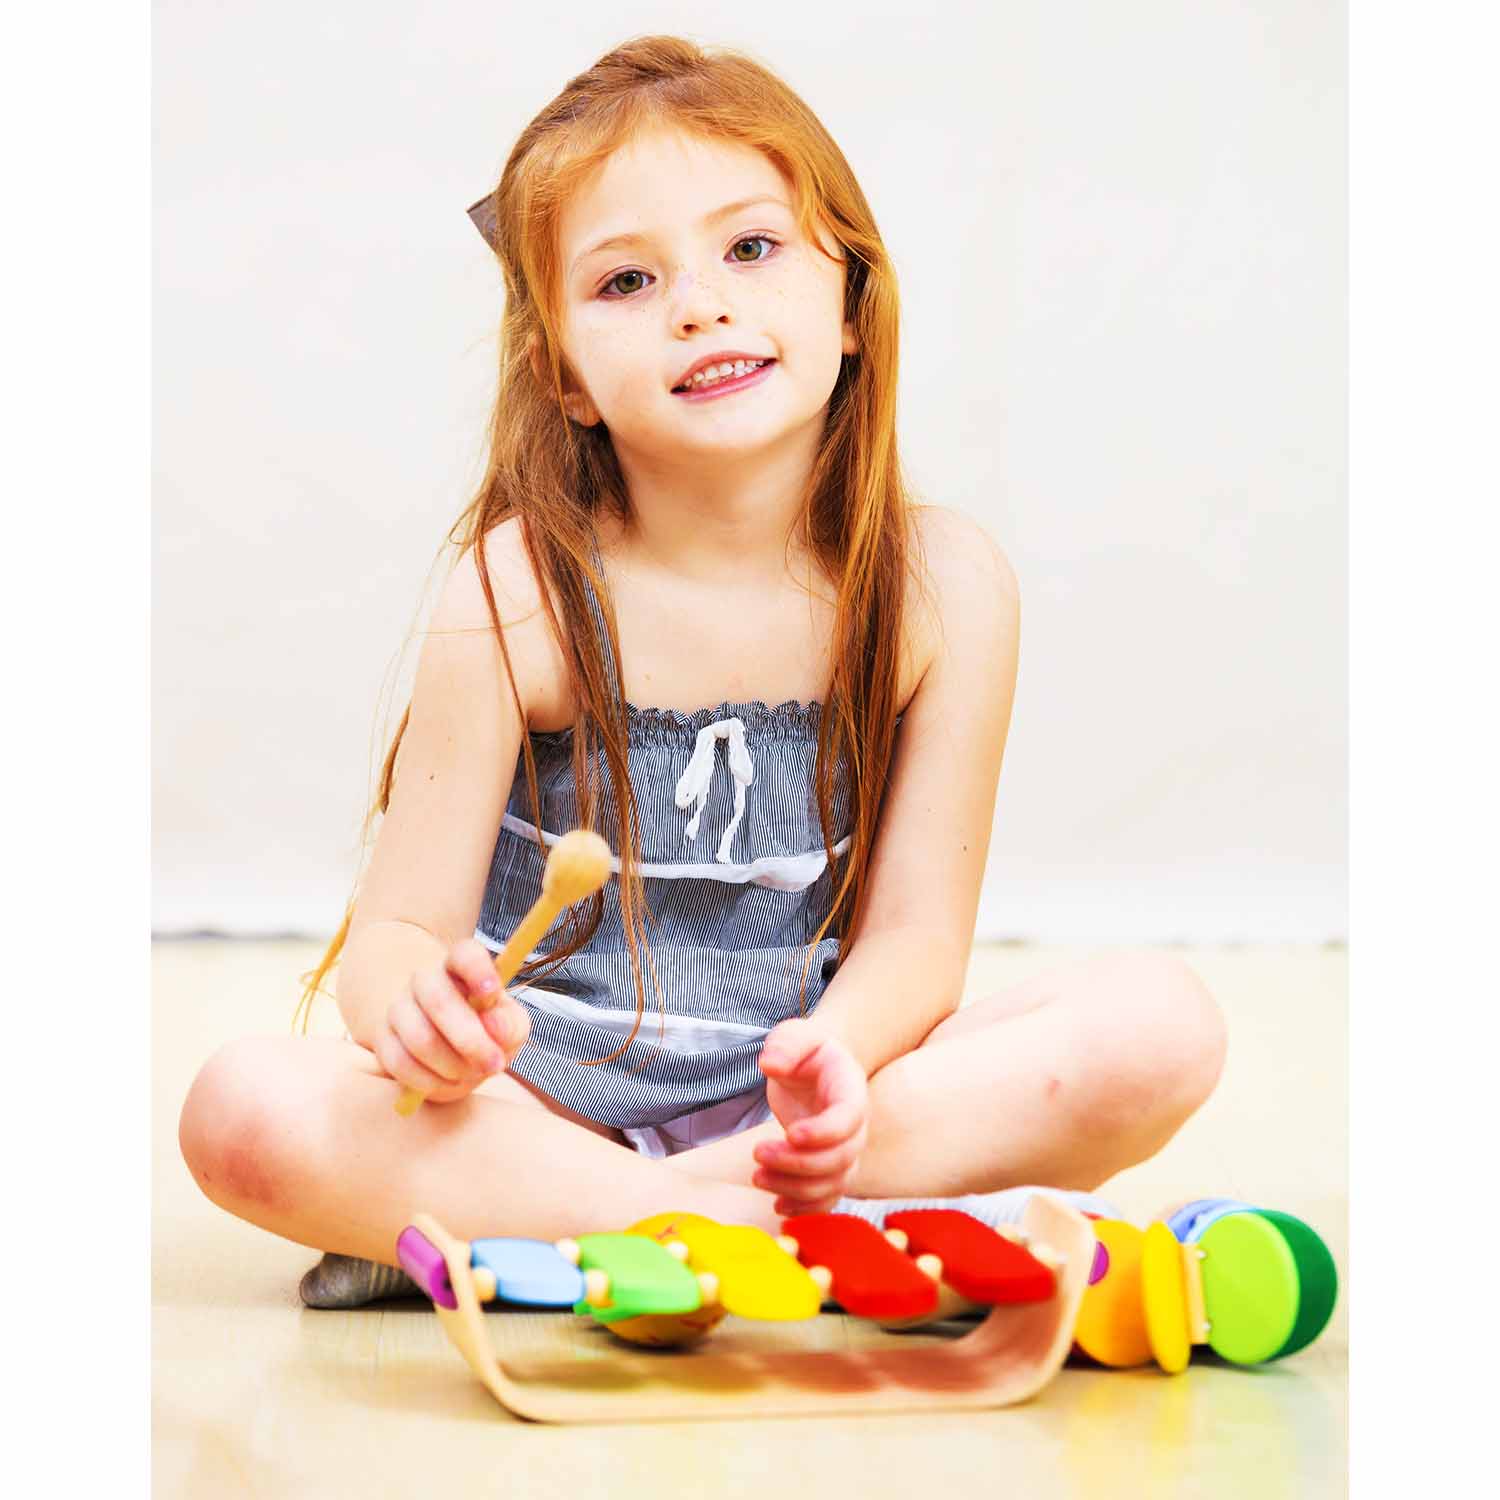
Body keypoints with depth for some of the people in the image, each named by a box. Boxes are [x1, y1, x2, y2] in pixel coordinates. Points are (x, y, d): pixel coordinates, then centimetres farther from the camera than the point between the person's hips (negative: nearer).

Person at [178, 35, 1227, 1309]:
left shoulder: (940, 584, -5)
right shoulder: (518, 594, -9)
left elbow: (917, 932, -4)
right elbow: (398, 927, -8)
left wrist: (832, 1055, -27)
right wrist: (421, 1011, -32)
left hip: (793, 1103, 2)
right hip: (535, 1100, -2)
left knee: (1159, 1022, -21)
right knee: (247, 1107, -28)